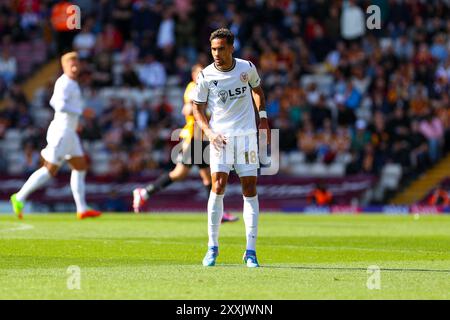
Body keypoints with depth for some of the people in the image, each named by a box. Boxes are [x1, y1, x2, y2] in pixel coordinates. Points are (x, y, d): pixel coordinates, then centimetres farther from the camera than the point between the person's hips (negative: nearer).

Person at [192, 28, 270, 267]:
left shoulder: (247, 68, 1)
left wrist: (263, 117, 12)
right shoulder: (205, 75, -4)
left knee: (250, 190, -2)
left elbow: (257, 89, 21)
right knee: (218, 186, -14)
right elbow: (197, 108, 3)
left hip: (247, 135, 2)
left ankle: (250, 251, 1)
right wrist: (209, 132, -12)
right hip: (220, 137, -2)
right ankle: (212, 246, -3)